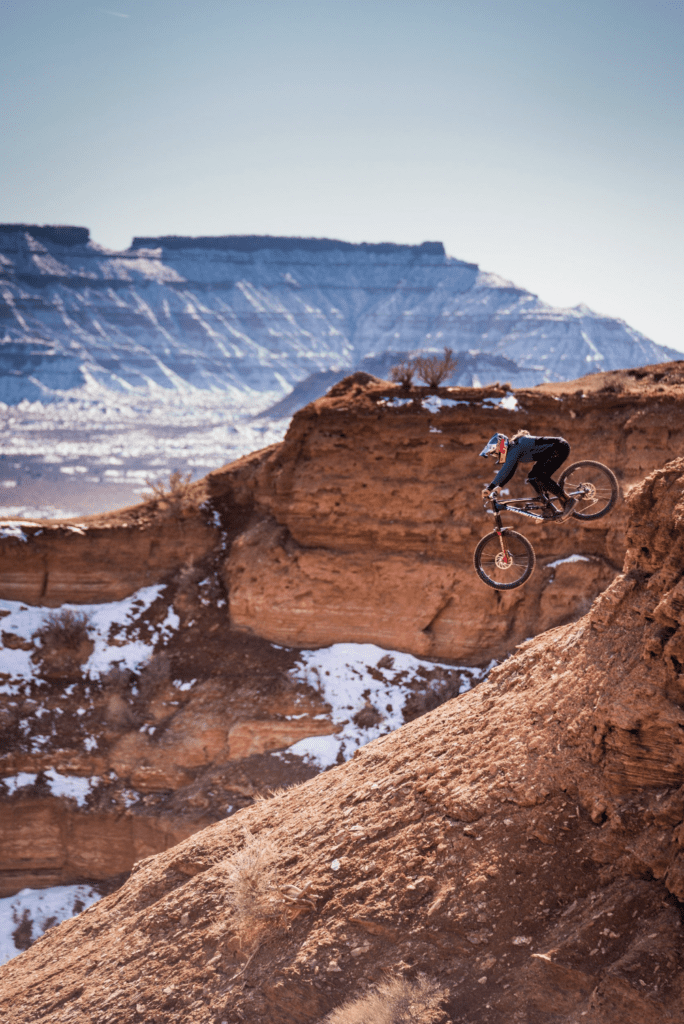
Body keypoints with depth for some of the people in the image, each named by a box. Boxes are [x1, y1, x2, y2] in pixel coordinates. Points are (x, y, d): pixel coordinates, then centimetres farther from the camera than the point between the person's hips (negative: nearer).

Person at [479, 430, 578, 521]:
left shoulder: (515, 447, -21)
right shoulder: (512, 448, 10)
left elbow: (506, 469, -30)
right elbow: (509, 471, 19)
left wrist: (490, 487, -33)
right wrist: (499, 486, 9)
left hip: (560, 448, -10)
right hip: (549, 453, 10)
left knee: (540, 476, -20)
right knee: (532, 476, 3)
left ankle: (568, 501, -16)